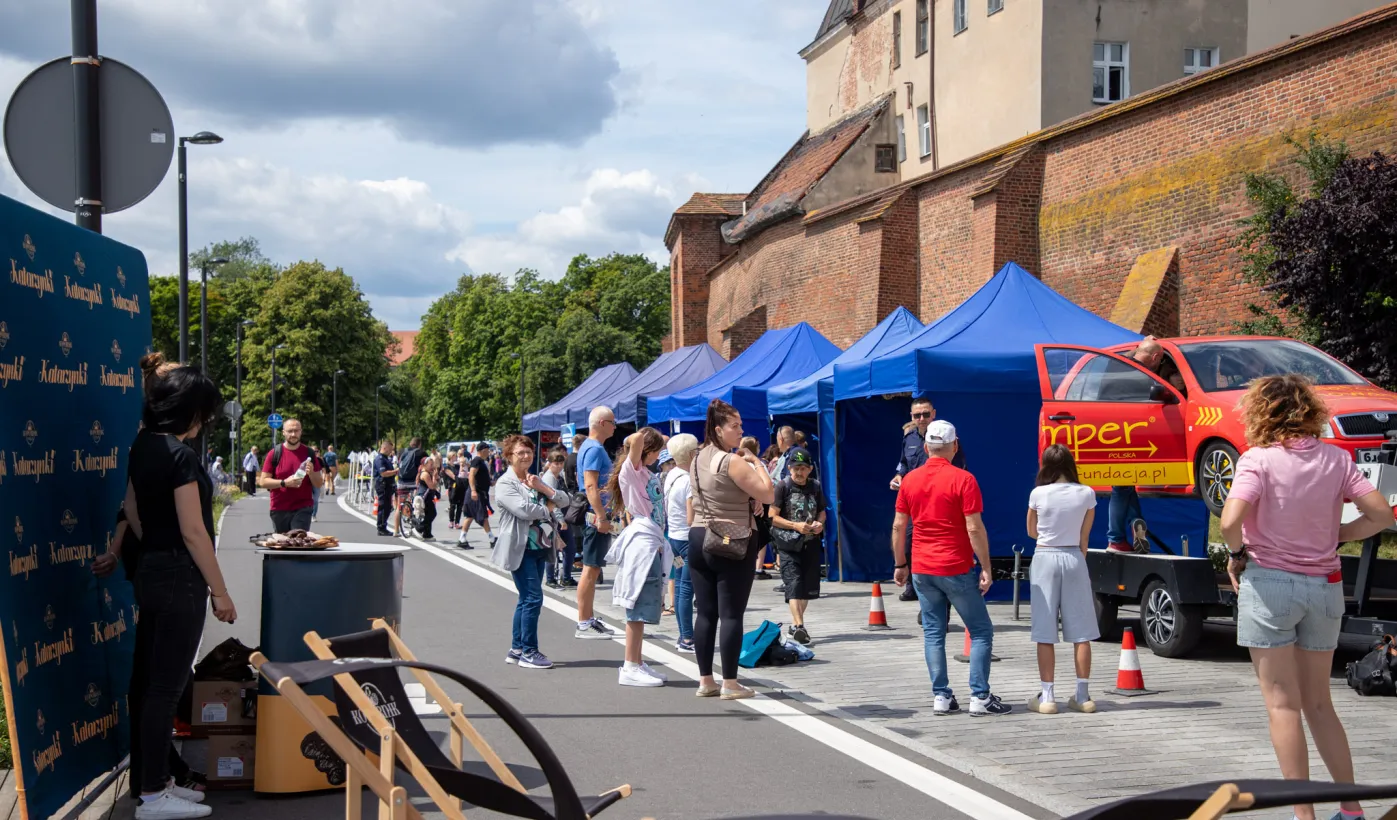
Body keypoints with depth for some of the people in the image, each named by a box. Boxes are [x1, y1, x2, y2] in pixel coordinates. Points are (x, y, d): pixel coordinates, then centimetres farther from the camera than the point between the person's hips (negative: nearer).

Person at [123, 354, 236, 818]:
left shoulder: (142, 447, 8)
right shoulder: (179, 454, -18)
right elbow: (193, 531, -19)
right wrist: (219, 591, -13)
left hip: (150, 572, 9)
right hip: (179, 579, -9)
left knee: (148, 681, 13)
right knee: (166, 687, -4)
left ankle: (155, 780, 23)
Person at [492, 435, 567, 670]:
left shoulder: (535, 480, 15)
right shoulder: (505, 484, -7)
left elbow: (564, 500, 8)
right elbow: (523, 509, -21)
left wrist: (542, 488, -7)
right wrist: (548, 510, -6)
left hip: (539, 547, 8)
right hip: (520, 549, -8)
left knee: (526, 599, 12)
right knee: (533, 598, -11)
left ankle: (516, 650, 19)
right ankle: (528, 652, -5)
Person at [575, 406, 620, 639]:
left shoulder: (591, 447, 17)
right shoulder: (594, 449, -15)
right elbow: (590, 486, -23)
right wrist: (601, 517, -27)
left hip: (596, 516, 10)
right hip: (596, 515, -10)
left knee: (594, 568, 14)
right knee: (590, 569, -7)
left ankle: (589, 618, 21)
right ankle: (583, 624, -4)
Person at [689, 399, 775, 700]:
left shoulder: (698, 460, 11)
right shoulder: (733, 462, -14)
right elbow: (768, 494, -14)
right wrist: (756, 461, -4)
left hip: (699, 539, 8)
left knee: (705, 612, 9)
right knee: (731, 614, -3)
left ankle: (705, 680, 12)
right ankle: (730, 684, -1)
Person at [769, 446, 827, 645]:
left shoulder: (815, 486, 7)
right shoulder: (782, 486, -6)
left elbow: (822, 511, 19)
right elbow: (773, 516, -9)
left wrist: (820, 523, -3)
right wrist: (795, 526, -19)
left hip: (811, 542, 5)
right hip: (788, 544, -5)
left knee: (808, 586, 9)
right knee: (794, 583, -15)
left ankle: (796, 623, 24)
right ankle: (799, 626, -24)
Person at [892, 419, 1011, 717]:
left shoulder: (910, 480, 4)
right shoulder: (962, 479, -11)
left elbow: (898, 526, 5)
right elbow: (974, 528, -14)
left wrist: (900, 564, 14)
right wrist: (986, 568, -8)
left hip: (921, 570, 5)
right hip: (956, 569, -5)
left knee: (933, 632, 10)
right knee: (981, 631, 4)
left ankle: (941, 697, 8)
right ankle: (980, 697, -1)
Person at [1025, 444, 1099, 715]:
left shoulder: (1038, 494, -7)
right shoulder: (1087, 494, -3)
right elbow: (1084, 538, 3)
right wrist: (1080, 558, 13)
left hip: (1045, 558, -2)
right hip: (1074, 558, 2)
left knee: (1045, 632, 1)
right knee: (1080, 631, 7)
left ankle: (1046, 697, 0)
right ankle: (1083, 696, 10)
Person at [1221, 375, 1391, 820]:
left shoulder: (1258, 459, -12)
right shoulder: (1335, 458, 2)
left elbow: (1231, 520, -24)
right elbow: (1381, 514, -2)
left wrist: (1236, 554, -5)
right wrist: (1336, 535, 10)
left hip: (1269, 582, -5)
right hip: (1324, 586, 5)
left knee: (1283, 705, 2)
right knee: (1318, 704, 17)